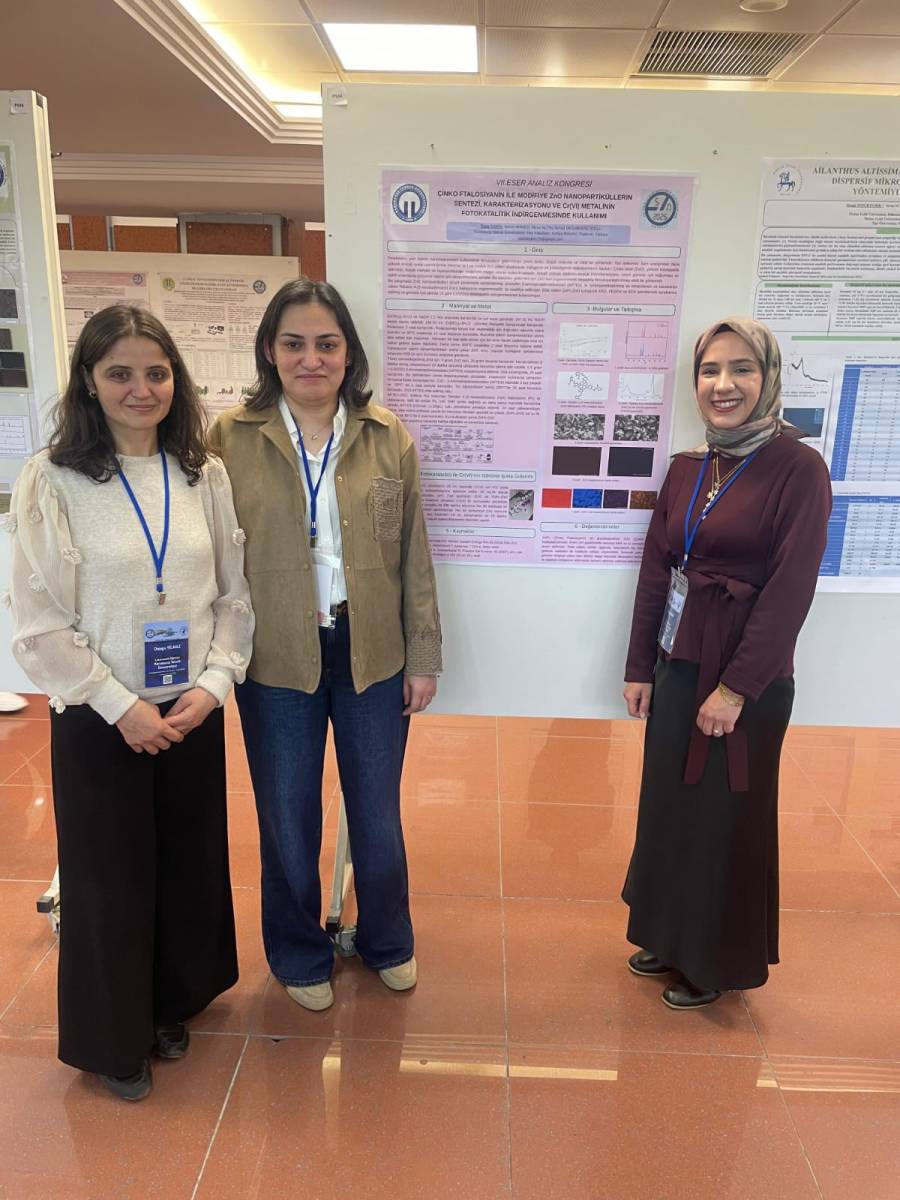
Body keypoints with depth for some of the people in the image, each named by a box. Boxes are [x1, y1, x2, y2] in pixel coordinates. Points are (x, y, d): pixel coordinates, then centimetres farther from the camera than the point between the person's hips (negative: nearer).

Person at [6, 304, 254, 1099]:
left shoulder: (204, 475, 0)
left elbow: (236, 594, 3)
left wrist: (214, 682, -9)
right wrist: (120, 705, -13)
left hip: (193, 713, 3)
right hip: (98, 720, -3)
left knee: (191, 867, 16)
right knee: (109, 881, 12)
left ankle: (171, 1005, 43)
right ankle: (113, 1040, 37)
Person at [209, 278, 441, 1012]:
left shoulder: (388, 437, -2)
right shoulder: (231, 438, -6)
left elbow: (414, 555, 1)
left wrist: (424, 656, 1)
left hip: (373, 653, 1)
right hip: (275, 660, -1)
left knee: (378, 814, 17)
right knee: (288, 820, 15)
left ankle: (387, 941, 44)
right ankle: (299, 953, 42)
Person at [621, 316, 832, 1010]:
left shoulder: (798, 469, -12)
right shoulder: (686, 470, 6)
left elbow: (791, 590, -16)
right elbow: (656, 571, 7)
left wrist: (736, 687, -18)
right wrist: (640, 666, 6)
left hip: (745, 675, -6)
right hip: (676, 664, 6)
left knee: (725, 818, 8)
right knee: (668, 805, 16)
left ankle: (717, 963, 31)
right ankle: (672, 940, 38)